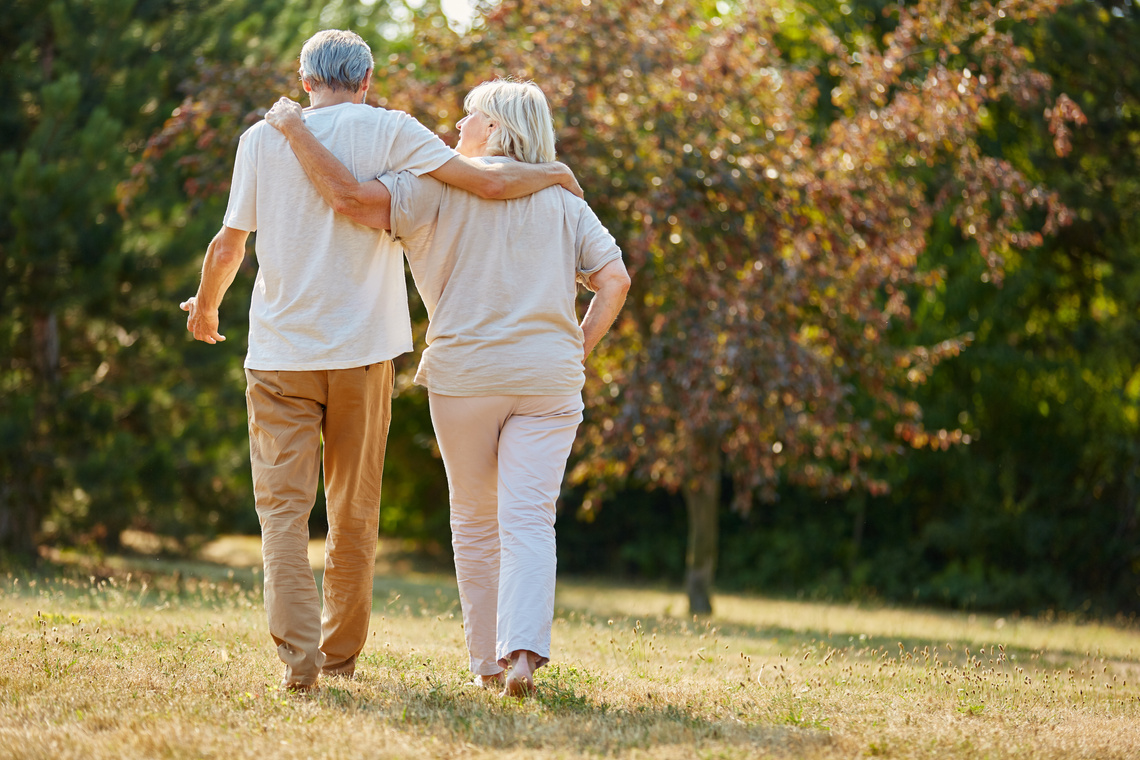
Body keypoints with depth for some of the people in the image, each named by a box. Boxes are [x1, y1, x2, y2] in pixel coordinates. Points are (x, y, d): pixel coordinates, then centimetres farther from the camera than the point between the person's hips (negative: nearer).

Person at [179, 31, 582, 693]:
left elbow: (229, 246, 6)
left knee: (284, 506, 0)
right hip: (363, 351, 0)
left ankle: (298, 654, -16)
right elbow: (488, 182, -7)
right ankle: (341, 656, 20)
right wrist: (556, 174, 12)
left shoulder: (263, 139, 3)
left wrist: (206, 307, 25)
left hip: (280, 352, 0)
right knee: (354, 512, 12)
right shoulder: (389, 131, -1)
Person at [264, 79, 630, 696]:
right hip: (548, 378, 2)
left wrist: (295, 130, -4)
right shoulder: (564, 201, 11)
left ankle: (488, 661, 15)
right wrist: (578, 350, 10)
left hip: (465, 372, -2)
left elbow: (351, 198, -13)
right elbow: (614, 279, 2)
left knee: (475, 523, 12)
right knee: (529, 519, -4)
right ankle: (523, 650, -23)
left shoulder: (443, 186, -1)